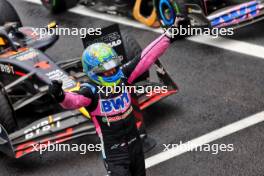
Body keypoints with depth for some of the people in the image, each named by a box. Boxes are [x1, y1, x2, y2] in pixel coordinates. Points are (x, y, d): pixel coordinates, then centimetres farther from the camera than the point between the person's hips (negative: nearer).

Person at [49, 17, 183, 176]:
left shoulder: (122, 76, -6)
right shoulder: (91, 91, -20)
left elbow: (146, 58, -4)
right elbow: (75, 100, -40)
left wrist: (169, 36, -3)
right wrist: (61, 96, -62)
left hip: (135, 144, 6)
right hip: (114, 153, -6)